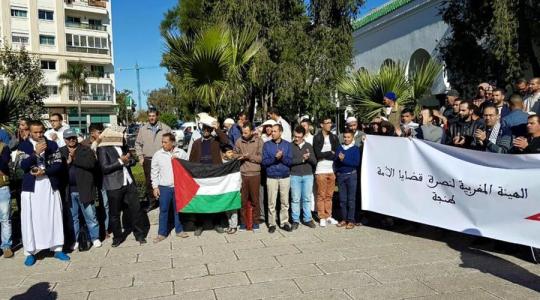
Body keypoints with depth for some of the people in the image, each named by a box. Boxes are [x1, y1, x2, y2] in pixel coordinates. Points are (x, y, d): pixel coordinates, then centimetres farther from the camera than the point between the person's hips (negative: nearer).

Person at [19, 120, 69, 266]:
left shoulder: (52, 145, 6)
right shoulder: (23, 145, 3)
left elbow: (58, 165, 1)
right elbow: (23, 165, -10)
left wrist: (44, 171, -14)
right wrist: (36, 152, -21)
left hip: (50, 186, 1)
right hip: (31, 188, -1)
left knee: (54, 218, 6)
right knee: (30, 219, 1)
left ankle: (57, 249, 16)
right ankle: (30, 252, 11)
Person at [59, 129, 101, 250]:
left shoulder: (85, 150, 1)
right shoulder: (60, 152, 8)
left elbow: (91, 163, -15)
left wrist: (75, 158, -16)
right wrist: (67, 162, -16)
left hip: (84, 189, -2)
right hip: (69, 190, 3)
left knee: (90, 216, 5)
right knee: (72, 217, 12)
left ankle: (95, 238, 17)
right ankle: (75, 240, 23)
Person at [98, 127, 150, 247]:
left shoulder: (123, 146, 9)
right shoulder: (103, 149, -9)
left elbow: (133, 160, 15)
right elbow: (105, 168, -15)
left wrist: (128, 161, -7)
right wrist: (120, 161, -19)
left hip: (129, 183, 5)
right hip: (114, 186, -5)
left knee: (135, 209, 7)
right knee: (114, 213, 8)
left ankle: (139, 234, 21)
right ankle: (117, 237, 24)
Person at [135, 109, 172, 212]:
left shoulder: (165, 128, 0)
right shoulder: (143, 129, 6)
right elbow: (138, 144, 13)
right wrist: (140, 156, 6)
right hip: (148, 160, 2)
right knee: (149, 182, 7)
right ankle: (151, 202, 18)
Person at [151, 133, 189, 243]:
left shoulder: (181, 153, -1)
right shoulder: (158, 155, -2)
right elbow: (154, 172, 3)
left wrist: (178, 160, -12)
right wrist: (155, 186, 0)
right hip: (164, 187, 0)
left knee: (178, 209, 12)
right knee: (163, 210, 5)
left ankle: (179, 230, 26)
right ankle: (162, 233, 17)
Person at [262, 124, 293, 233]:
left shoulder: (287, 144, 4)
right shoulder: (267, 145, 2)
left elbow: (290, 161, -1)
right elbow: (264, 161, -4)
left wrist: (282, 157, -19)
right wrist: (275, 158, -17)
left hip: (285, 177, 1)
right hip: (271, 177, -1)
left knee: (285, 202, 7)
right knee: (272, 202, 2)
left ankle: (284, 222, 19)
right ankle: (272, 224, 13)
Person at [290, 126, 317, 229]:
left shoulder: (309, 146, 8)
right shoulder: (290, 146, 0)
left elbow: (315, 162, 5)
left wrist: (309, 157, -15)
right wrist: (302, 159, -14)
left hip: (308, 175, 2)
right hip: (295, 176, -2)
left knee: (307, 198, 7)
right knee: (295, 199, 2)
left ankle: (307, 219, 17)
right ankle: (295, 220, 11)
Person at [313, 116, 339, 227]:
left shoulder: (334, 137, 12)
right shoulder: (317, 137, -2)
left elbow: (336, 154, 6)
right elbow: (318, 154, -12)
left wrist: (324, 155, -7)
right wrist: (330, 153, -3)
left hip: (331, 170, 4)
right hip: (321, 170, -4)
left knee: (329, 195, 9)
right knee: (321, 195, 1)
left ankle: (328, 216, 19)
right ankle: (322, 217, 10)